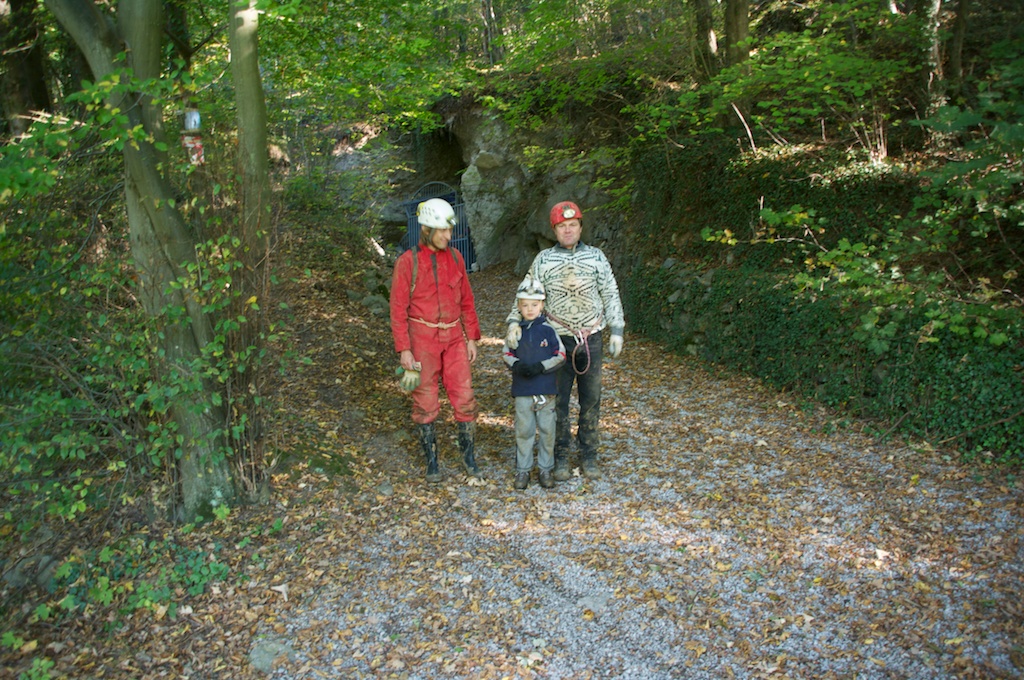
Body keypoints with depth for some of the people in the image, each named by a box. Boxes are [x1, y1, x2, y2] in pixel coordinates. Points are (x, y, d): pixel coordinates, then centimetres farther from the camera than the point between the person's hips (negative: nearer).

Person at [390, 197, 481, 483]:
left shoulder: (455, 258, 5)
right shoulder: (407, 262, -7)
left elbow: (466, 301, 11)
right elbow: (399, 308, -7)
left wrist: (472, 338, 8)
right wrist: (404, 349, -11)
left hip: (454, 338, 3)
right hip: (422, 339, -3)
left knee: (464, 397, 2)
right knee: (425, 402, 5)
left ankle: (469, 455, 18)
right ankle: (431, 461, 19)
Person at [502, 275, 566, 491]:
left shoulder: (548, 330, -3)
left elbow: (561, 355, -2)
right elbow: (506, 353, 9)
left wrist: (541, 367, -15)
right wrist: (517, 365, -12)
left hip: (546, 389, -1)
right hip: (522, 390, 1)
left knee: (547, 431, 7)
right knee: (523, 431, 7)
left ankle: (545, 469, 22)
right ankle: (523, 470, 19)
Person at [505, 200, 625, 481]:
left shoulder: (596, 256, 4)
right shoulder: (543, 259, 1)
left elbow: (611, 295, 7)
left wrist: (616, 331, 2)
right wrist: (514, 322, -17)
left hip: (592, 338, 1)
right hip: (558, 340, -1)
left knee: (591, 399, 9)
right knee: (558, 400, 5)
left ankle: (589, 455, 23)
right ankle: (560, 457, 19)